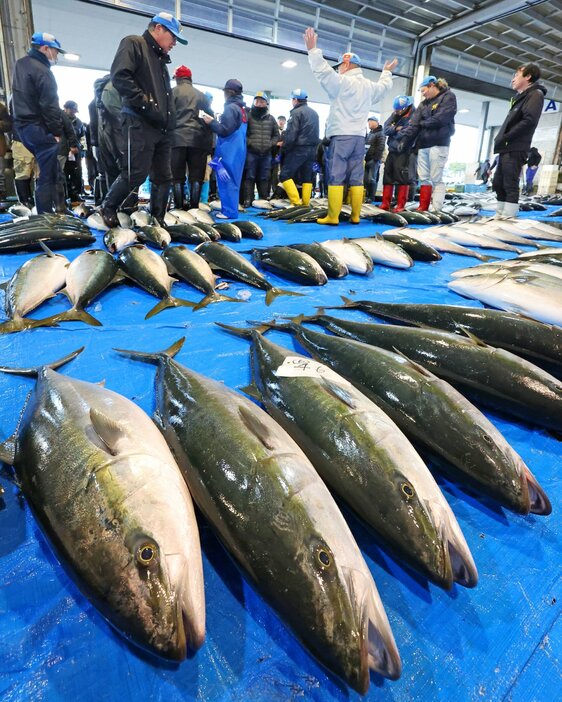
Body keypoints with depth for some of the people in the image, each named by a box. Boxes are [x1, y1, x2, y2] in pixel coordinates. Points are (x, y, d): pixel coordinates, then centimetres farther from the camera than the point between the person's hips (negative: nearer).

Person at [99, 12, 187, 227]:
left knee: (163, 177, 5)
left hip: (162, 128, 8)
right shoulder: (133, 44, 1)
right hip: (140, 124, -8)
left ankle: (157, 221, 12)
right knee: (135, 174, -11)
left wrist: (170, 122, 13)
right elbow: (120, 77, -13)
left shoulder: (160, 59, 27)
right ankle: (108, 208, 9)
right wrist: (146, 105, -17)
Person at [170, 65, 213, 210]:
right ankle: (194, 206, -1)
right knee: (196, 177, 3)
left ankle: (179, 207, -3)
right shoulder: (202, 95, 17)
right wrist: (209, 143, 17)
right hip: (198, 140, 2)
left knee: (177, 176, 0)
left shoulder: (173, 92, 7)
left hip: (178, 138, -2)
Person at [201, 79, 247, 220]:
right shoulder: (242, 108, 16)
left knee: (227, 181, -6)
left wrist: (211, 122, -7)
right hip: (237, 151, 9)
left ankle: (229, 211, -6)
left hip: (229, 152, -9)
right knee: (232, 181, 12)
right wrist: (215, 122, 21)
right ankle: (230, 209, 17)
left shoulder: (230, 108, -12)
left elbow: (225, 130, -18)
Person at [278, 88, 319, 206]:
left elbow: (291, 134, -15)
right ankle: (305, 204, 6)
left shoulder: (296, 112, -8)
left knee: (285, 175, -6)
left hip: (298, 149, -8)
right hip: (312, 149, 8)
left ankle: (296, 203, -16)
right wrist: (314, 147, 13)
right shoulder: (314, 113, 17)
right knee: (307, 177, 8)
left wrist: (284, 148, -4)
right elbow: (315, 133, 16)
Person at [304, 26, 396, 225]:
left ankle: (332, 217, -12)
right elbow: (384, 87, 38)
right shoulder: (370, 86, 18)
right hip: (359, 137, 7)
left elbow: (323, 71, -11)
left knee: (336, 178, -8)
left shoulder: (342, 82, -6)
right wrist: (387, 72, 57)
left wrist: (313, 49, -2)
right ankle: (355, 216, 4)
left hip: (340, 136, -6)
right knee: (356, 179, 5)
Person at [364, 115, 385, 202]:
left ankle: (371, 197, -7)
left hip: (374, 160, -8)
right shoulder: (369, 134, 22)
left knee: (371, 179, -9)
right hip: (367, 160, 8)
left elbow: (381, 147, -11)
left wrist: (376, 158, -18)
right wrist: (364, 157, 16)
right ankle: (366, 195, 11)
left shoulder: (380, 134, -2)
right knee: (365, 179, 5)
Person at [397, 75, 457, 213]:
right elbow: (414, 123, 9)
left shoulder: (448, 97, 2)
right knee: (423, 178, 5)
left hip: (438, 144, -7)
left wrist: (423, 123, 2)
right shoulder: (423, 104, 20)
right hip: (422, 145, 7)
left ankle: (436, 210, -11)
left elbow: (440, 118, -12)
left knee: (436, 179, -9)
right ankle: (423, 208, 8)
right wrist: (405, 140, -3)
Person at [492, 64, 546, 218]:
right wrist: (501, 139, 8)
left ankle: (509, 218, -16)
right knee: (498, 184, 10)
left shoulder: (535, 94, -3)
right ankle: (501, 215, 16)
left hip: (515, 149, -10)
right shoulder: (521, 97, 26)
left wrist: (505, 138, -15)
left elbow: (529, 120, -17)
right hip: (507, 148, 10)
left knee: (510, 185, -14)